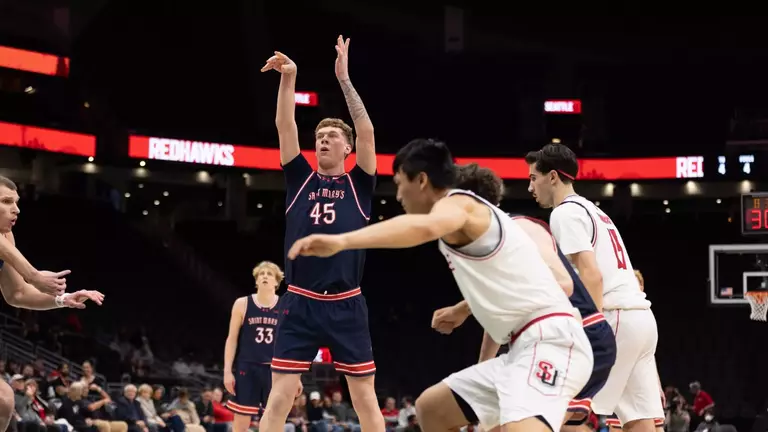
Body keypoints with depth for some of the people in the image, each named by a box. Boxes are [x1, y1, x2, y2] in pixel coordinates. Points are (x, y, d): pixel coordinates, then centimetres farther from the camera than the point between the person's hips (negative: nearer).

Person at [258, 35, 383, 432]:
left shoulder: (359, 184, 7)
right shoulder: (300, 180, 10)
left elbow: (367, 132, -6)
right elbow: (284, 127, 1)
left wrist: (344, 78, -9)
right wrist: (288, 77, -11)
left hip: (346, 304, -1)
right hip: (300, 302, 1)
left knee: (365, 397, 3)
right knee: (279, 396, -3)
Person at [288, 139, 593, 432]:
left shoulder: (457, 202, -7)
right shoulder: (470, 219, 23)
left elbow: (425, 227, -34)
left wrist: (341, 240, -44)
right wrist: (464, 309, 57)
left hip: (550, 342, -11)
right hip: (529, 347, 11)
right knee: (431, 407, 19)